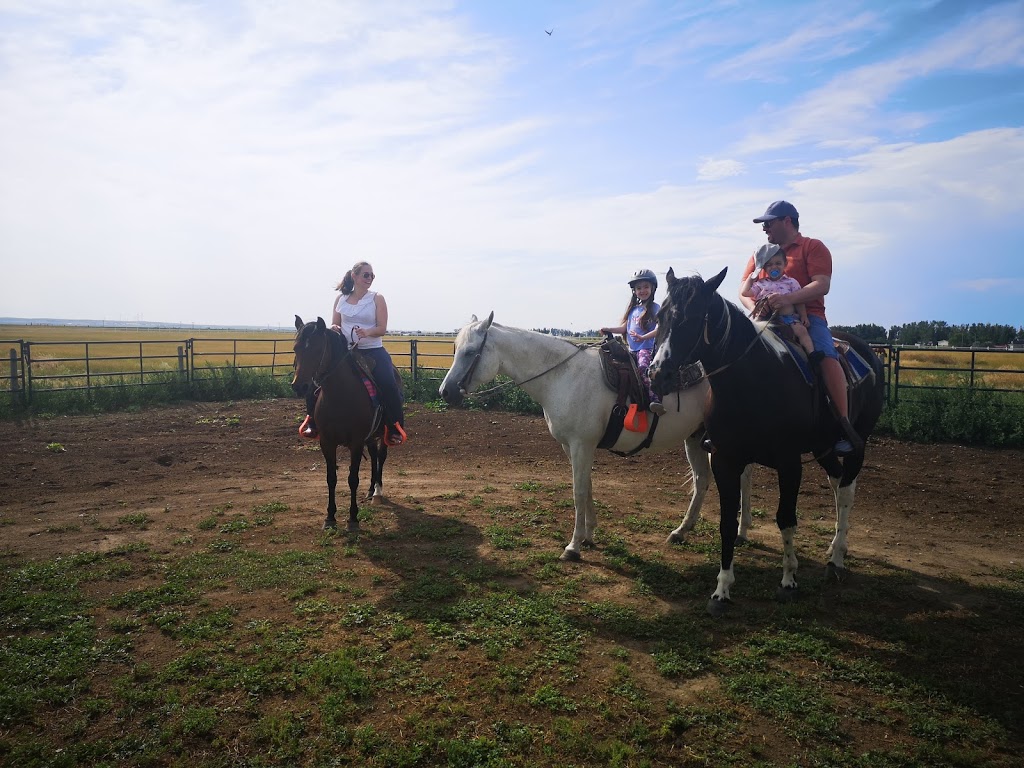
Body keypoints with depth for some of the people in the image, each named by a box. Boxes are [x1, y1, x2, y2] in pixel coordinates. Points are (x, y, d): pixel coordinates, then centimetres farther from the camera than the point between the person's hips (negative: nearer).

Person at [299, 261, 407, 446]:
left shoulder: (377, 299, 1)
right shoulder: (341, 299, 8)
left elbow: (382, 329, -5)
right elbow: (334, 325, 13)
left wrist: (367, 332, -26)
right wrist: (334, 329, -12)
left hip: (373, 351, -3)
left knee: (388, 384, -25)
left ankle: (395, 428, -10)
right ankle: (313, 420, 6)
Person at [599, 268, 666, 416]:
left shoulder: (655, 308, 0)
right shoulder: (633, 308, 20)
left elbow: (659, 329, -13)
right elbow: (624, 328, 21)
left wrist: (643, 337, -27)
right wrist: (609, 330, 7)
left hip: (647, 348, -8)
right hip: (632, 349, 8)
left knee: (643, 368, -32)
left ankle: (655, 400, -41)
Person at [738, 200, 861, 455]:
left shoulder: (813, 247, 5)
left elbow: (822, 285, -10)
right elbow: (744, 290, 13)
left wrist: (788, 298, -28)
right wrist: (753, 306, -12)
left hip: (807, 316, -5)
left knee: (826, 355, -31)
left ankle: (844, 426, -27)